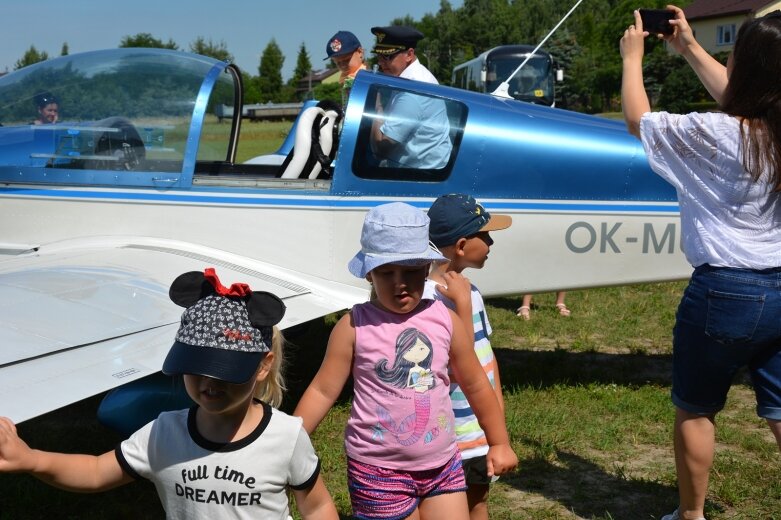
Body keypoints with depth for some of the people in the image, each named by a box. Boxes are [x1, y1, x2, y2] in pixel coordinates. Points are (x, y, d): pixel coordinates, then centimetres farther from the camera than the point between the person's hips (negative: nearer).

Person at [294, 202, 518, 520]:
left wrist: (499, 443, 17)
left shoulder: (445, 321, -2)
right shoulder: (355, 326, -11)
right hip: (378, 471, -3)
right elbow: (323, 391, -6)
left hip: (442, 466, 4)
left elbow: (476, 386, 10)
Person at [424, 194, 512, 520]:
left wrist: (497, 402, 9)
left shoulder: (468, 289, 3)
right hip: (452, 437, -8)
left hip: (483, 427, 8)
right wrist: (462, 304, -28)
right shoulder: (429, 299, -25)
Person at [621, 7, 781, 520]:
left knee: (695, 411, 14)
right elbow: (737, 99, 21)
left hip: (725, 293, -6)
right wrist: (690, 47, 29)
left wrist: (633, 57, 12)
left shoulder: (715, 135, -19)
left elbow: (638, 119, -4)